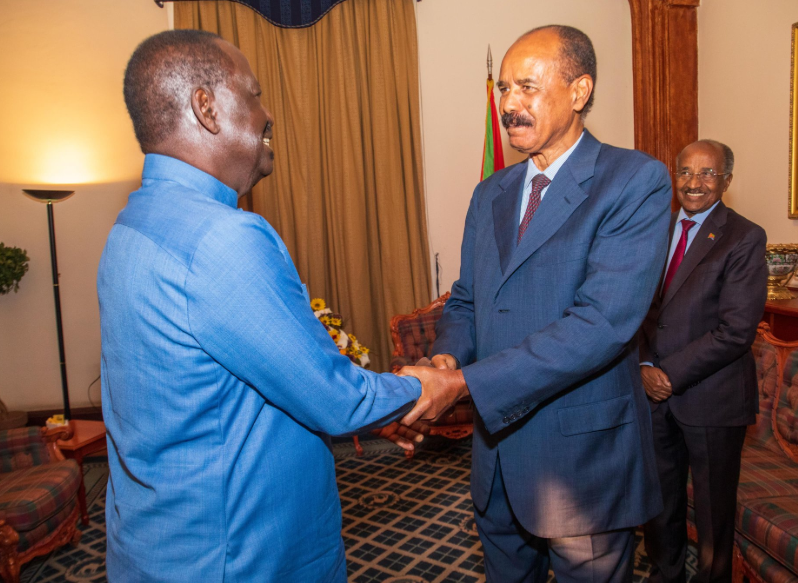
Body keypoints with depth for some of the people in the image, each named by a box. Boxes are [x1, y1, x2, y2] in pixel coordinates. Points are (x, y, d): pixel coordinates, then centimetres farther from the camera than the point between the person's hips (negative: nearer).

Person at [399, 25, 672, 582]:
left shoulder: (637, 180, -13)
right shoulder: (490, 193, 8)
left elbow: (604, 321, -25)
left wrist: (465, 383, -28)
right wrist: (448, 357, -12)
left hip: (584, 456, -5)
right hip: (497, 443, 6)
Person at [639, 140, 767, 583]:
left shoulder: (745, 238, -9)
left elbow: (736, 330, -16)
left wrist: (671, 375, -16)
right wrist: (646, 368, -8)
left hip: (712, 398, -4)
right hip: (656, 392, 5)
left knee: (713, 507, 13)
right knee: (660, 498, 18)